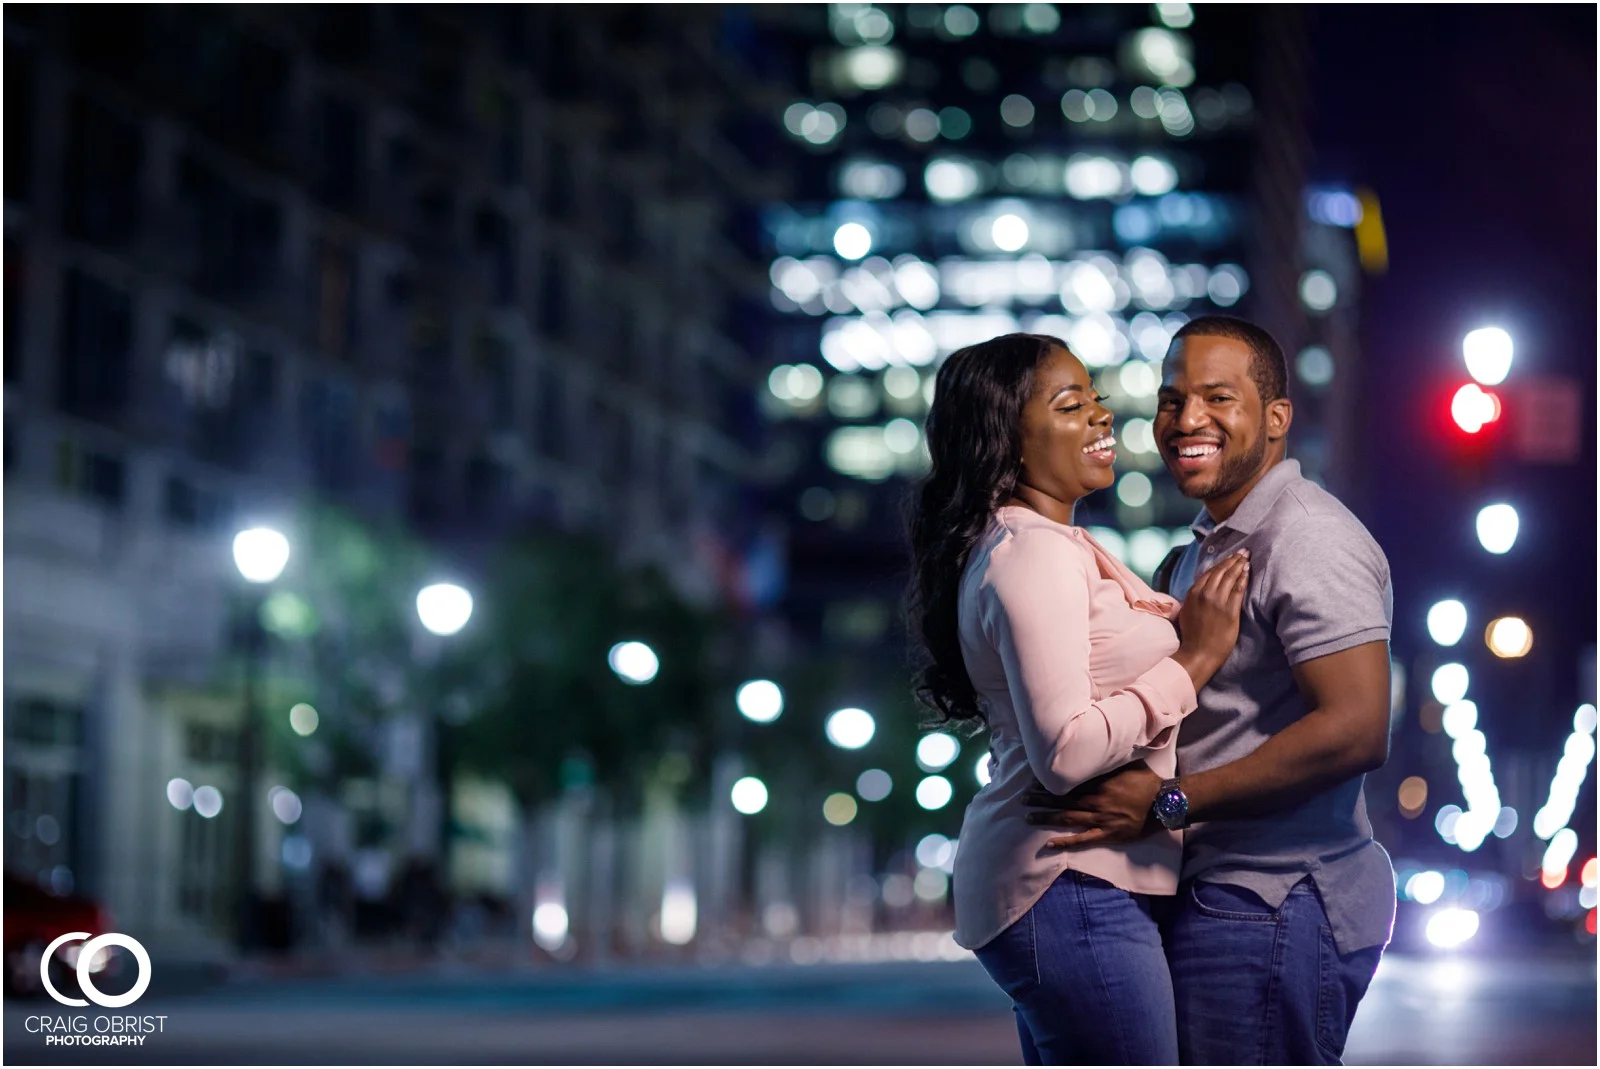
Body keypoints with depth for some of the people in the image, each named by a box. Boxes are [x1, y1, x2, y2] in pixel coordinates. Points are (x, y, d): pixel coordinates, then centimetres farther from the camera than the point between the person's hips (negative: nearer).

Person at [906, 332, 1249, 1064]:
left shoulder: (1055, 545, 16)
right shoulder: (1029, 555, -17)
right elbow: (1065, 751, -24)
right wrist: (1194, 659, -18)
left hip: (1055, 882, 11)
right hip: (1076, 890, -11)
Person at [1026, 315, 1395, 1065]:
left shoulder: (1307, 539, -13)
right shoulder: (1205, 552, 20)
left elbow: (1356, 729, -23)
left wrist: (1168, 803, -21)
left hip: (1270, 905, -10)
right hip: (1224, 893, 10)